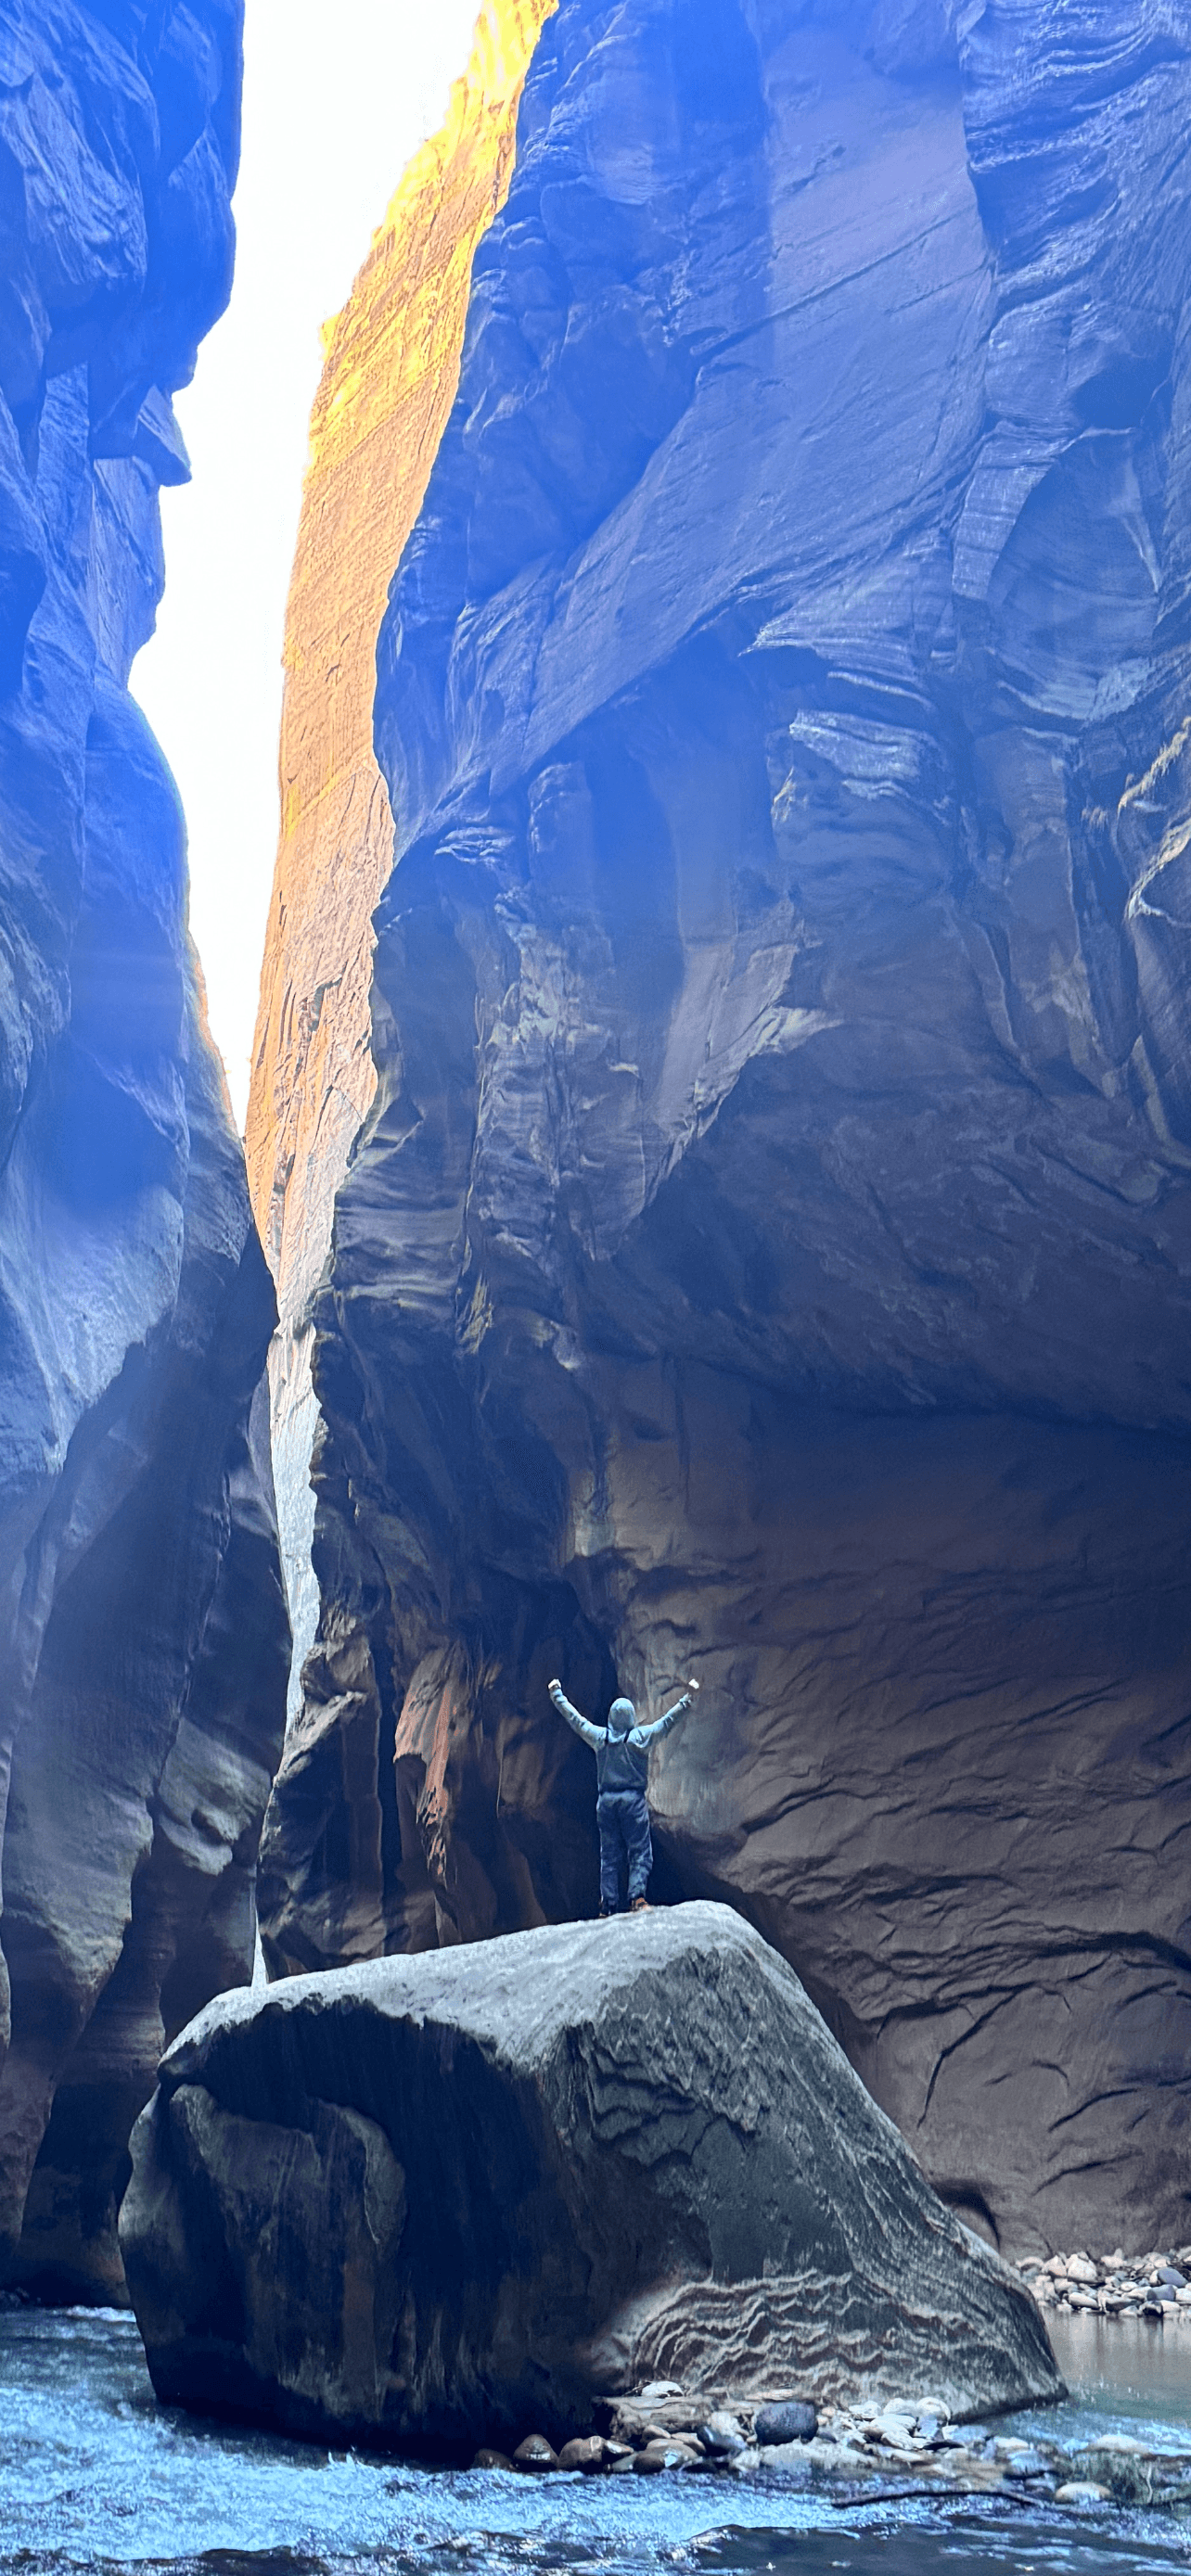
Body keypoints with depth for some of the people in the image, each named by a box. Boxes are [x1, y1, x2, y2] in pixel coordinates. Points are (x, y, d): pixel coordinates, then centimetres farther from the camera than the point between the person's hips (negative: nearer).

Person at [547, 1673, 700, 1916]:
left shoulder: (599, 1737, 3)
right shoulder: (640, 1737, -6)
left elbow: (574, 1718, 14)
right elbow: (668, 1720, -5)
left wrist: (557, 1695, 26)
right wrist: (687, 1698, -1)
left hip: (606, 1801, 4)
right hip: (633, 1799, -4)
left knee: (609, 1855, 8)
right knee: (640, 1852, 0)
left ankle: (608, 1906, 7)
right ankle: (637, 1898, -16)